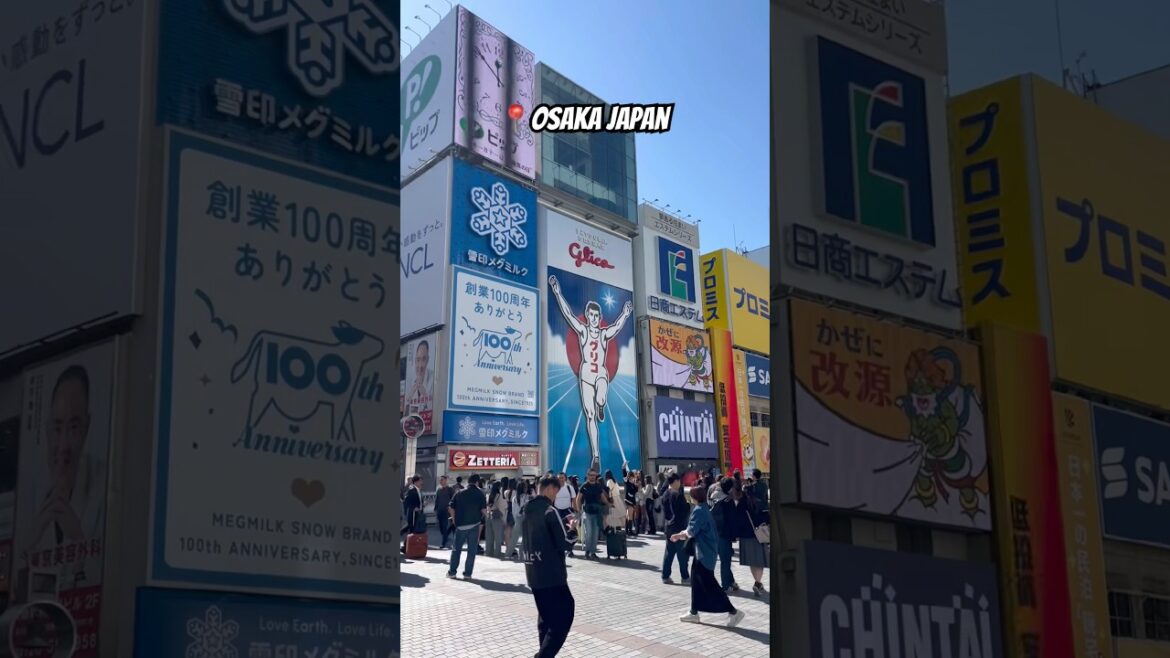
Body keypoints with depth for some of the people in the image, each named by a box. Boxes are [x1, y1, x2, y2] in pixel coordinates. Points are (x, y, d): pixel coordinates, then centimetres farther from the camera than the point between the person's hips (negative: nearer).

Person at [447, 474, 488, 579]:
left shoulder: (459, 493, 4)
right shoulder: (479, 493, -2)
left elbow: (451, 508, 1)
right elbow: (484, 509, -8)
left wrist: (454, 520, 12)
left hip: (460, 524, 2)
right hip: (474, 524, -2)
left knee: (456, 549, 12)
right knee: (472, 550, 6)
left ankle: (452, 571, 12)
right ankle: (468, 573, 5)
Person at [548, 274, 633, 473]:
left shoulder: (605, 333, 9)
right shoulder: (582, 330, 4)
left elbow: (617, 326, -4)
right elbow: (567, 313, -2)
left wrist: (625, 315, -17)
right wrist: (557, 293, -9)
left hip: (601, 373, 0)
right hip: (586, 373, 0)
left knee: (601, 400, -32)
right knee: (590, 416, -2)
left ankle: (600, 407, 9)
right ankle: (596, 456, 0)